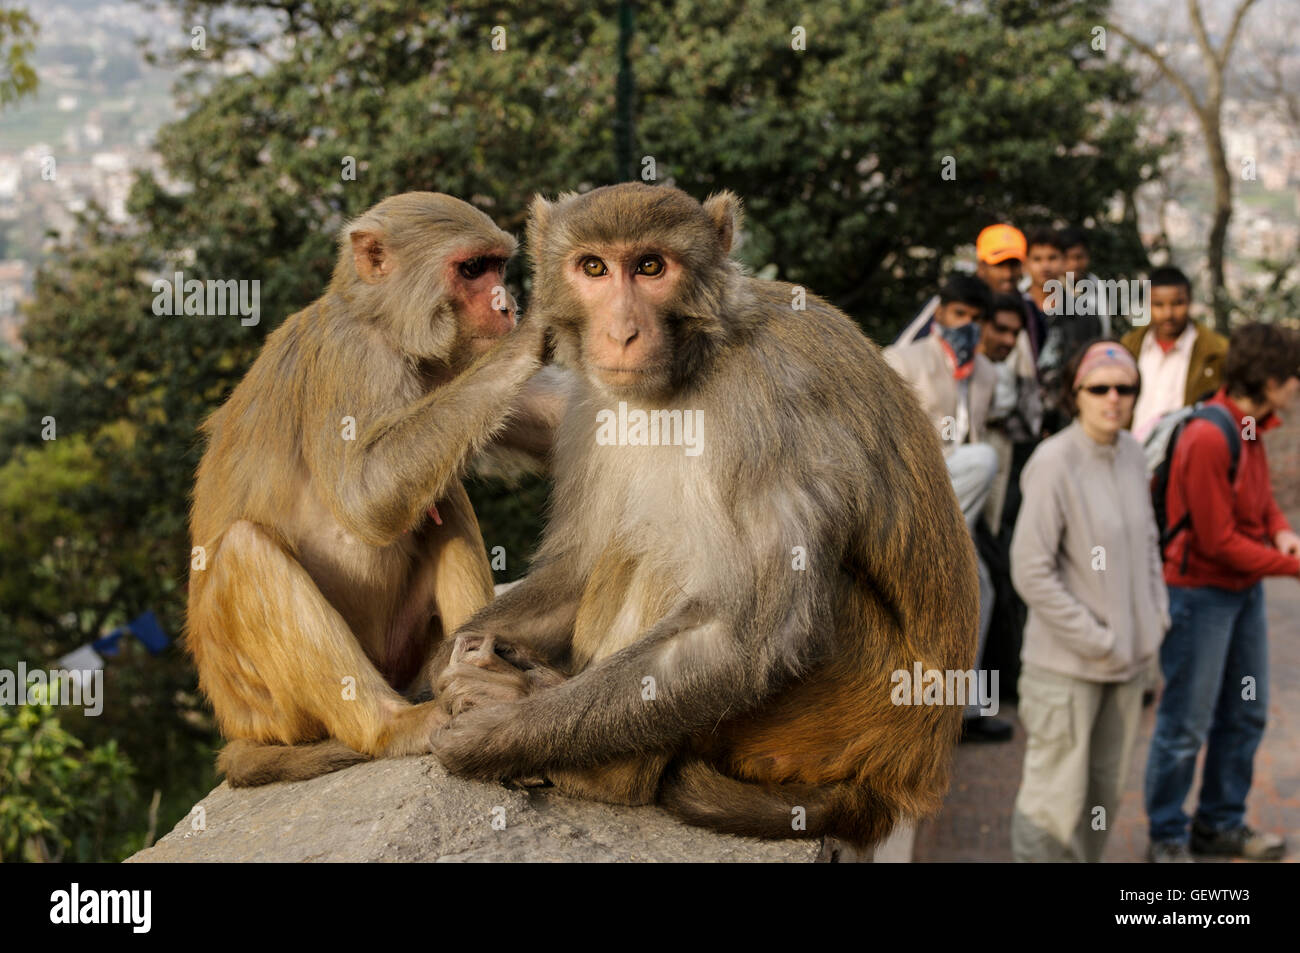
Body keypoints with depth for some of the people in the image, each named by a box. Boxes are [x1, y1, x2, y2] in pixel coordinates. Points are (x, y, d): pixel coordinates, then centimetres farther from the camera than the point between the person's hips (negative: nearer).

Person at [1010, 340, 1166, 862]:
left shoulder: (1132, 453, 3)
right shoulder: (1053, 462, -18)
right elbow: (1031, 572, -18)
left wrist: (1156, 613, 6)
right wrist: (1096, 641, -15)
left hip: (1129, 660, 7)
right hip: (1066, 665, -7)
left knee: (1104, 791, 17)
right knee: (1056, 798, 0)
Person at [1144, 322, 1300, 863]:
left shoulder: (1249, 427, 4)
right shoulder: (1209, 438, -25)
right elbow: (1218, 542, -22)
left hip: (1245, 590, 10)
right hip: (1201, 591, -10)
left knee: (1245, 715, 18)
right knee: (1186, 725, 1)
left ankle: (1221, 824, 33)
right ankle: (1166, 838, 16)